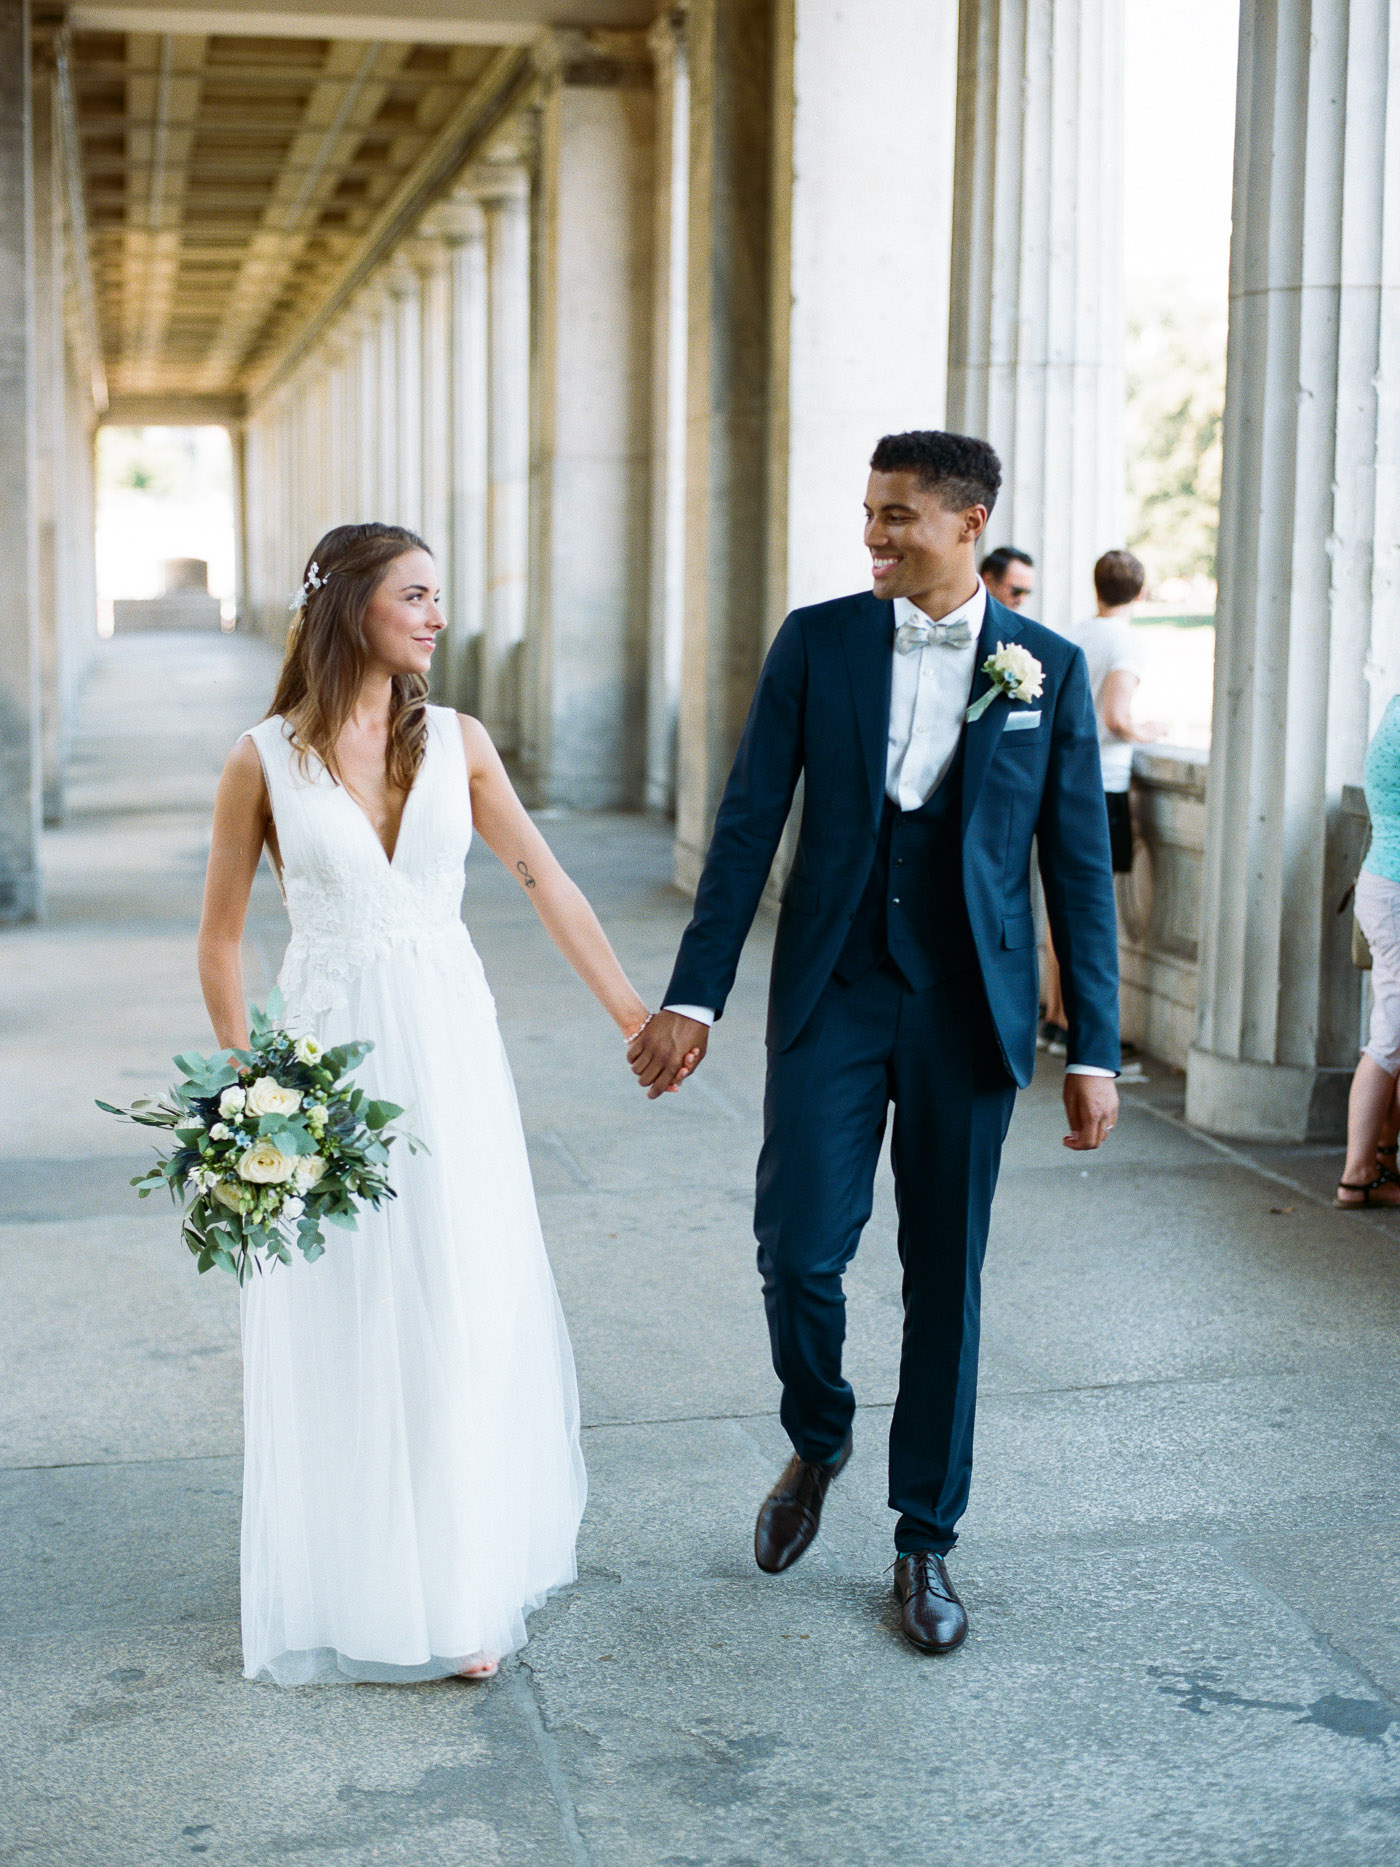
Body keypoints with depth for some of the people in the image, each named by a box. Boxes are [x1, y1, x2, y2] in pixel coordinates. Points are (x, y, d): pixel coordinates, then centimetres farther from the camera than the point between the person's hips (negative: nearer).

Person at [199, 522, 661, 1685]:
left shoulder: (457, 742, 3)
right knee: (340, 1323, 6)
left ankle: (460, 1584, 21)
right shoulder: (266, 759, -4)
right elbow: (221, 936, 2)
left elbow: (546, 882, 6)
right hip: (329, 1050, -2)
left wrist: (633, 1011, 4)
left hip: (451, 1044, 2)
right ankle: (353, 1590, 23)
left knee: (464, 1315, 6)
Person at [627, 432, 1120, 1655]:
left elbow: (1079, 867, 2)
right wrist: (694, 997, -4)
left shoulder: (1049, 669, 1)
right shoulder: (816, 641, 1)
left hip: (969, 1011, 0)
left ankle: (926, 1541, 22)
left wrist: (1095, 1051, -2)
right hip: (832, 994, 0)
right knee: (799, 1247, -6)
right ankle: (817, 1440, 27)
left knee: (945, 1276, 6)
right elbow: (749, 825, 0)